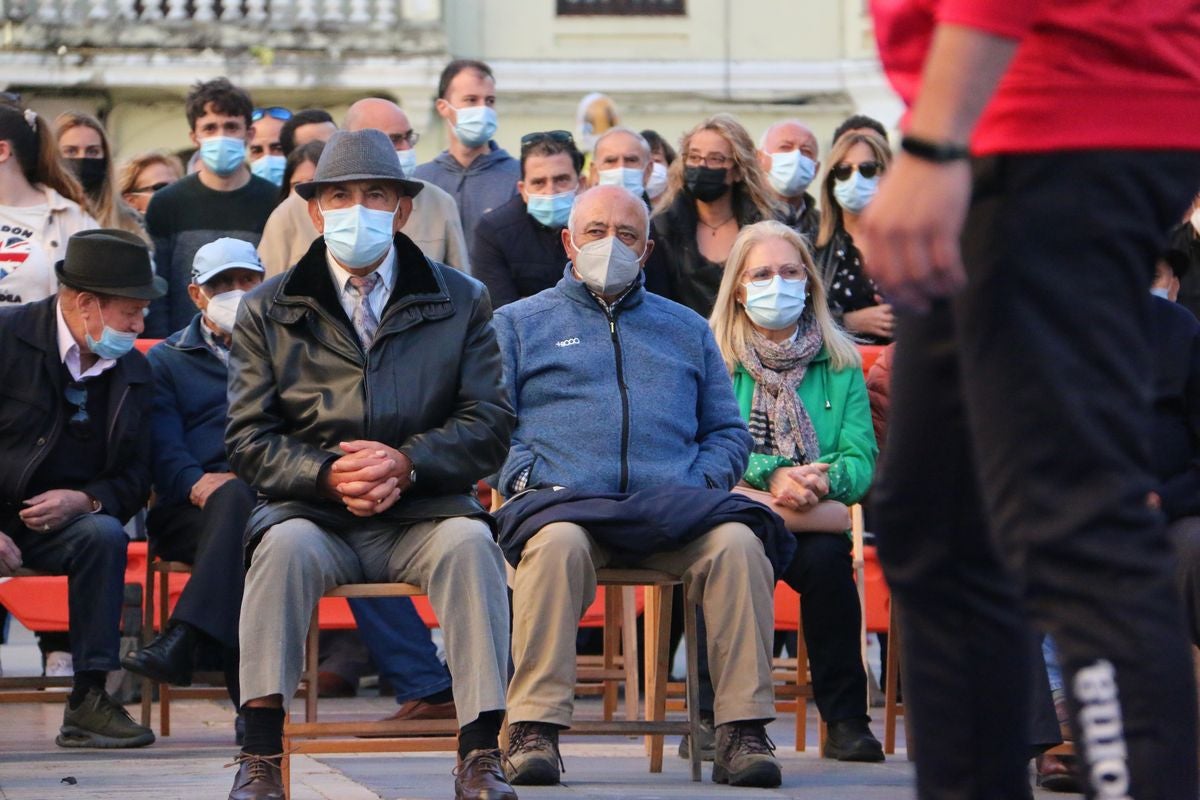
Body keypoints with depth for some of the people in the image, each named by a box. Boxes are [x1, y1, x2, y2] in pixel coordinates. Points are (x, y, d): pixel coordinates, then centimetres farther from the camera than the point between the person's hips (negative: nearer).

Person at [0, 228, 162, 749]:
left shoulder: (133, 372, 8)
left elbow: (136, 476, 9)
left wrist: (84, 501, -13)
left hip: (58, 523, 4)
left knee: (104, 535, -28)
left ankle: (89, 700, -24)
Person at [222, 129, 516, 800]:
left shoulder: (461, 301, 13)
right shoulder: (268, 311, 12)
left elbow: (490, 425, 4)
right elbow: (249, 440, 4)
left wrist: (407, 463, -15)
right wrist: (329, 476, -16)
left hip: (423, 513, 0)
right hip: (313, 512, 0)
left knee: (468, 539, -32)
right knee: (286, 544, -34)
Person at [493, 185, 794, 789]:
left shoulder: (686, 330, 29)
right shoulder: (519, 323, 21)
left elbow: (727, 432, 23)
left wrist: (698, 487, 2)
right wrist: (532, 481, -9)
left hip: (675, 509, 2)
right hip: (567, 503, -2)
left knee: (739, 542, -31)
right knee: (557, 543, -39)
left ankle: (743, 732, -31)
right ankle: (533, 730, -39)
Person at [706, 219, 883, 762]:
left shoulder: (839, 365, 14)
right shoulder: (713, 360, 9)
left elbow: (861, 461, 3)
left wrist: (822, 480, -20)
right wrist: (771, 476, -21)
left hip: (816, 519, 1)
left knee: (826, 559, -33)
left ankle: (845, 720, -23)